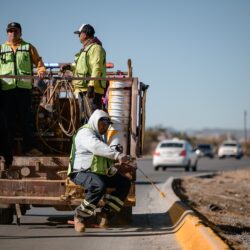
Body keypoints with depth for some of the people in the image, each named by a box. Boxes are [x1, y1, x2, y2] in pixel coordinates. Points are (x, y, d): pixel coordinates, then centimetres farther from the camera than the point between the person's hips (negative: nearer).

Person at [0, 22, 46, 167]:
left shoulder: (28, 48, 15)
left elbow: (38, 62, 9)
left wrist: (41, 71, -12)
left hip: (24, 86, -1)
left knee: (26, 118, -4)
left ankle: (29, 147, -2)